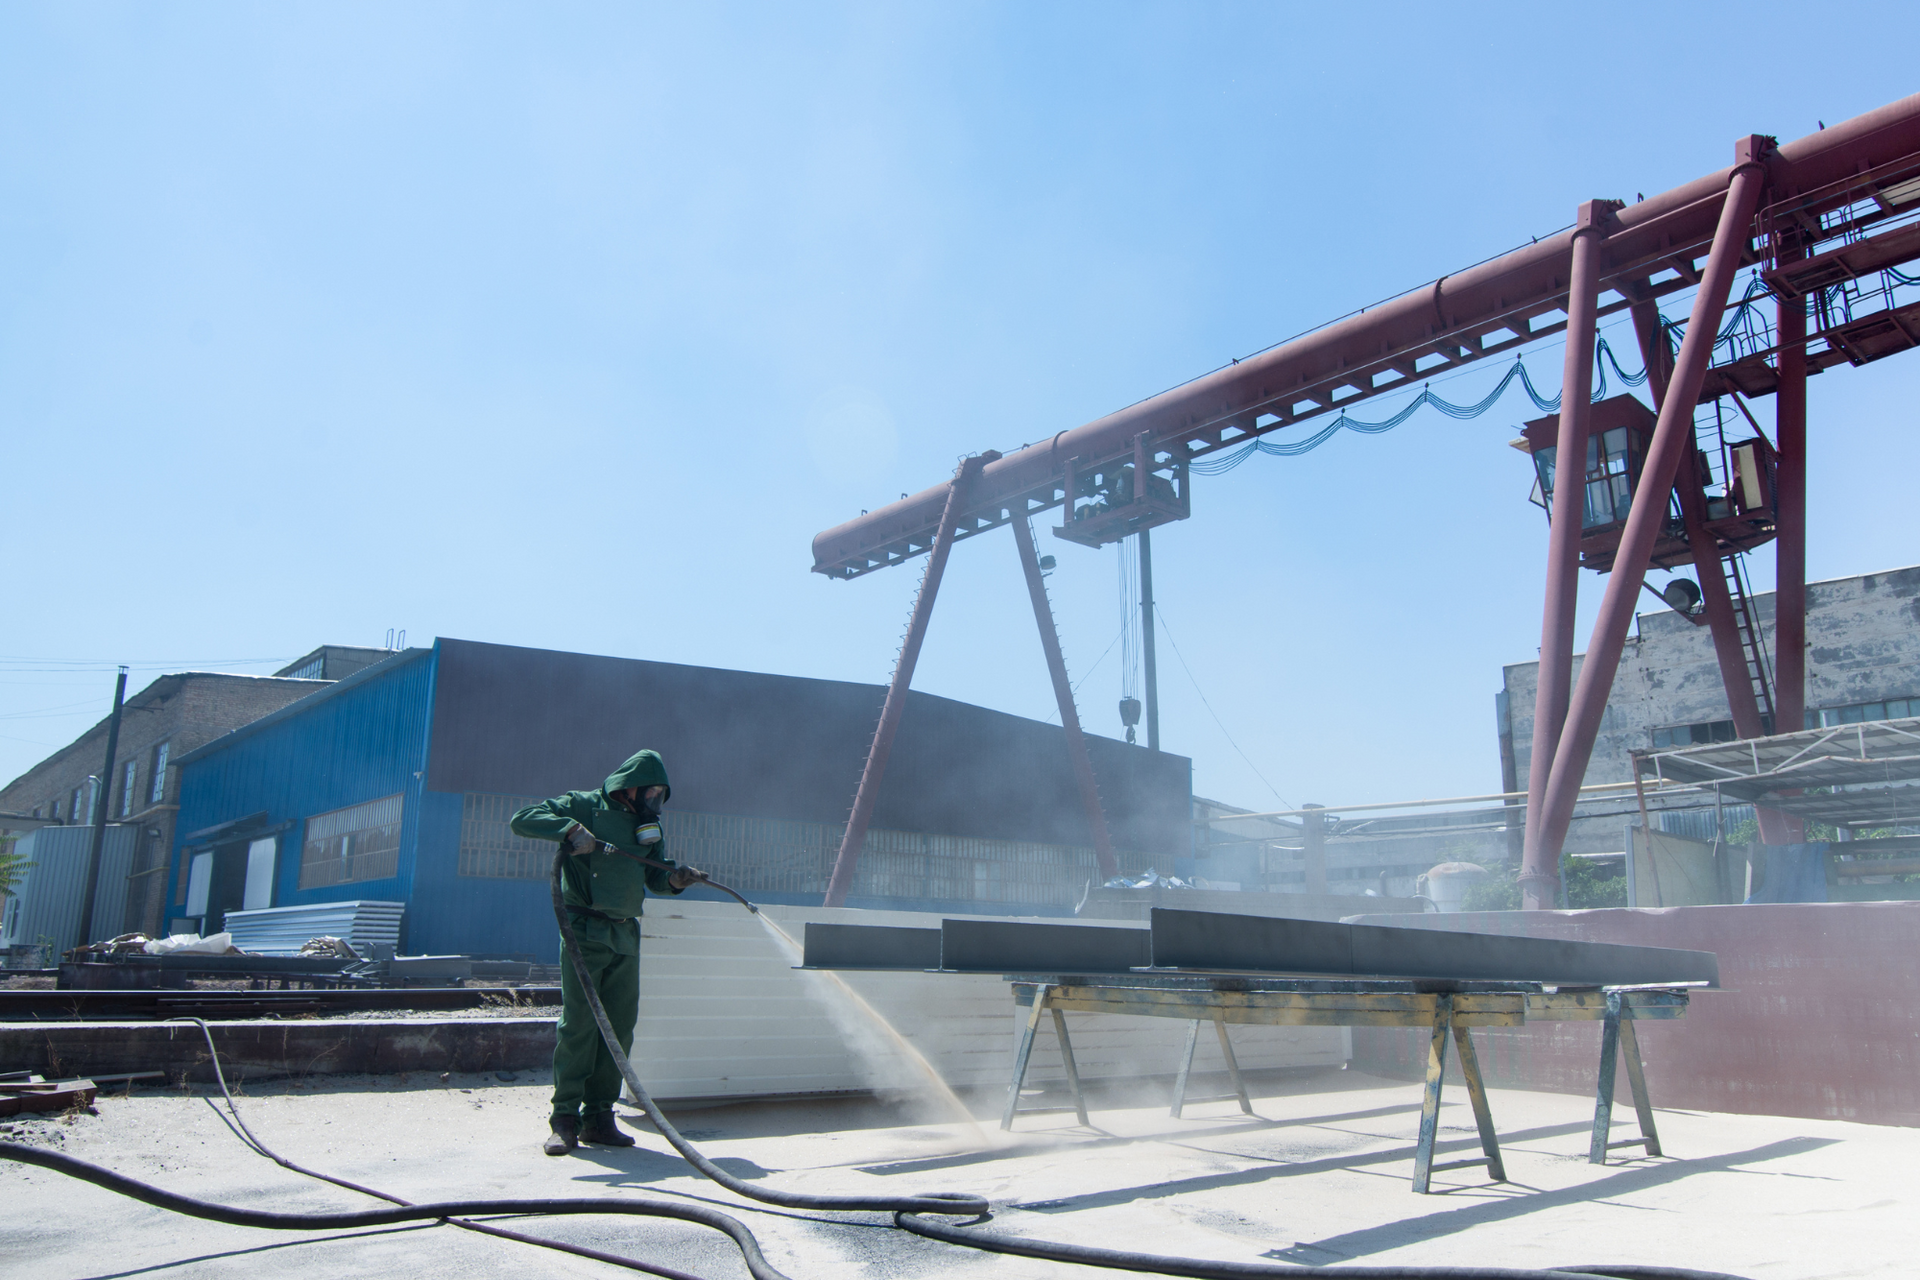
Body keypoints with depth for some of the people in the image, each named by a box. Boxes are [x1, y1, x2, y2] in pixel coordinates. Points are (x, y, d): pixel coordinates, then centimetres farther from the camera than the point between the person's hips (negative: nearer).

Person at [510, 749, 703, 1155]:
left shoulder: (648, 825, 18)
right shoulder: (585, 806, 0)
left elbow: (655, 877, 19)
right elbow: (523, 819, -8)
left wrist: (674, 879, -4)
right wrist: (570, 830, -22)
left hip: (626, 936, 6)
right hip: (585, 932, -6)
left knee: (621, 1027, 4)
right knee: (579, 1022, -8)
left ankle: (599, 1118, 11)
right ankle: (565, 1119, 0)